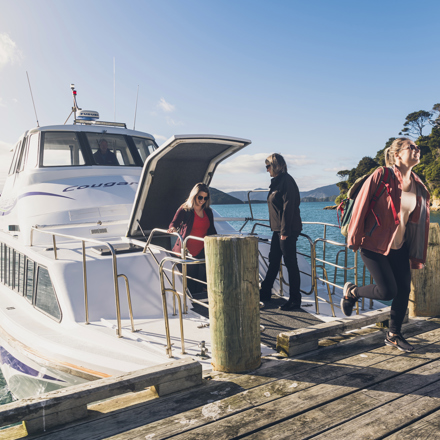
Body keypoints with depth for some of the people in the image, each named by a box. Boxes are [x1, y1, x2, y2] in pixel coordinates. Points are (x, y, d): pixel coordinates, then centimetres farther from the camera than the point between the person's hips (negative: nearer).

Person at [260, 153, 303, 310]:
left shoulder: (286, 181, -14)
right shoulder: (277, 181, 16)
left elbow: (288, 207, -20)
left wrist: (285, 231, -22)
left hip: (288, 230, -10)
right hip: (278, 229, 10)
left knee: (290, 263, -3)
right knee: (273, 261, 16)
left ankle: (295, 300, 6)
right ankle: (265, 293, 28)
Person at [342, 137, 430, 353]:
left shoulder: (417, 185, 6)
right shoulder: (381, 176, -13)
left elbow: (420, 220, 11)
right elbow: (361, 205, -12)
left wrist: (417, 254, 11)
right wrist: (354, 238, -11)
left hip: (400, 247, 7)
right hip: (374, 244, -6)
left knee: (404, 289, 5)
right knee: (387, 291, -8)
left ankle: (393, 335, 22)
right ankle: (351, 291, 20)